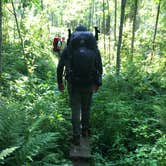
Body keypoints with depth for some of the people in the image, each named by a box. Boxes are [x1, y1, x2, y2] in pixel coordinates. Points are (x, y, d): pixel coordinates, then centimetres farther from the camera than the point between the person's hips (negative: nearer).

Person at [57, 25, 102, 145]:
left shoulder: (68, 48, -3)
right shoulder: (94, 48, -2)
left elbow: (60, 67, 0)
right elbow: (99, 67, 0)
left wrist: (60, 82, 11)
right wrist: (98, 83, 11)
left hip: (73, 84, -1)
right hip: (89, 84, 1)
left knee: (76, 110, 8)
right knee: (86, 108, 20)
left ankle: (77, 136, 7)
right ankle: (85, 130, 34)